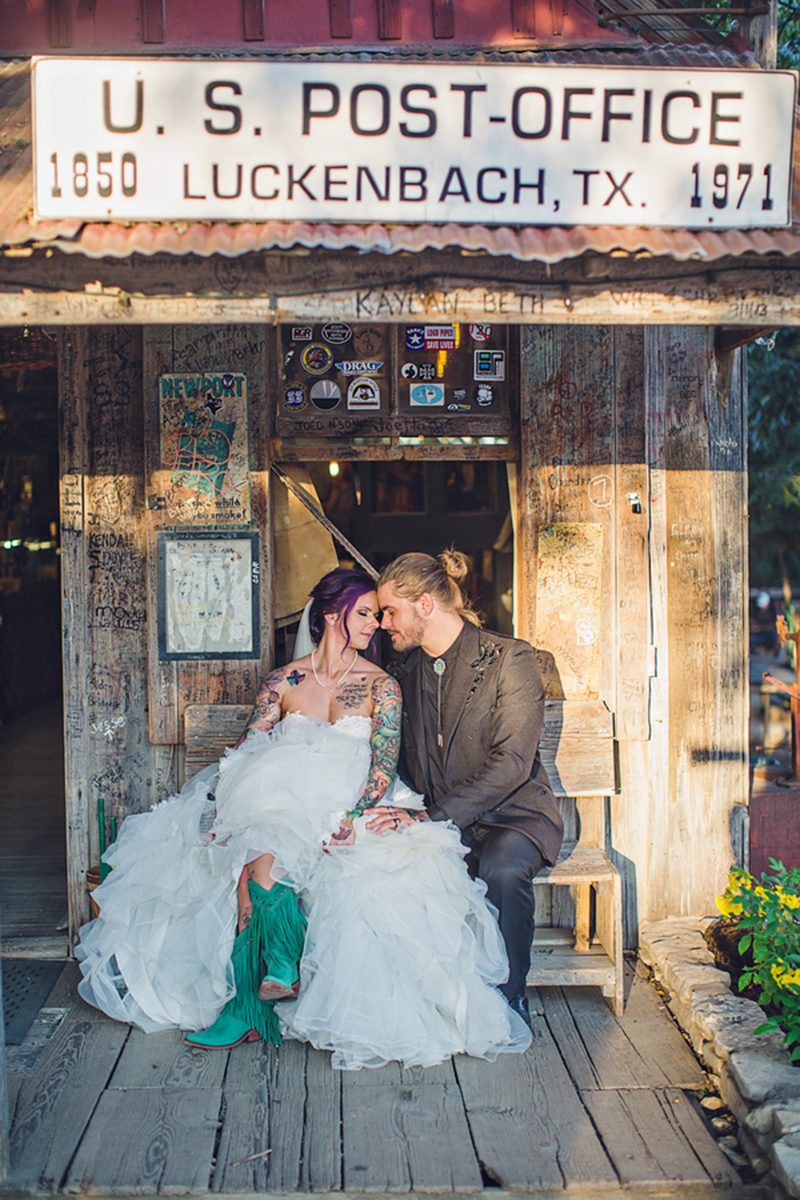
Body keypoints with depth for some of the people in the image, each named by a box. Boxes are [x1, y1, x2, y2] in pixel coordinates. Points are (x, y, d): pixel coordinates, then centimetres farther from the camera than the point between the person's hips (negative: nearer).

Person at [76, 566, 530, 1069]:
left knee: (260, 860, -30)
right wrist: (219, 810, -10)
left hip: (350, 813, -3)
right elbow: (244, 754, 8)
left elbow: (385, 765, -3)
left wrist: (352, 816, -21)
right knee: (253, 858, -30)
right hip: (282, 807, 3)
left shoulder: (381, 686, 7)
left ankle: (247, 1008, -20)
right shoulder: (283, 682, 11)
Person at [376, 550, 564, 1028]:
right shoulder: (408, 669, 10)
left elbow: (512, 763, -19)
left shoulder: (509, 658, -10)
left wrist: (434, 818, -26)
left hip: (514, 815, -4)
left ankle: (510, 995, -12)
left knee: (502, 869, -36)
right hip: (440, 821, 4)